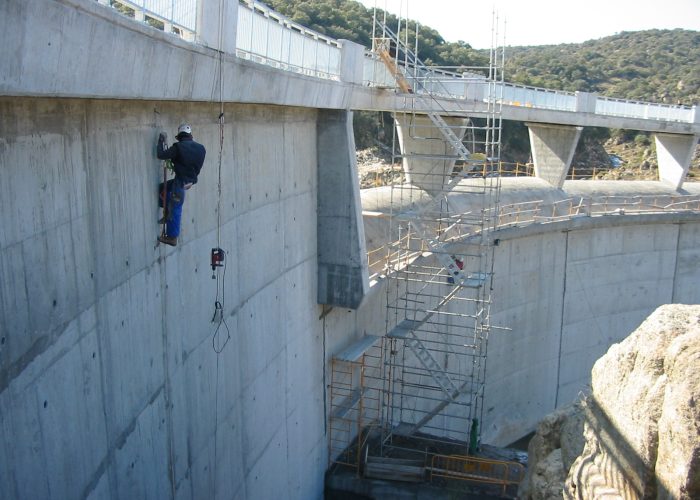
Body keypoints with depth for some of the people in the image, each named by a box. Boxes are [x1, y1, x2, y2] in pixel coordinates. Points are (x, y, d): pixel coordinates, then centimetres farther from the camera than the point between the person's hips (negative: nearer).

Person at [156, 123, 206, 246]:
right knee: (163, 187, 25)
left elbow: (161, 155, -15)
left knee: (175, 209, 1)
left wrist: (161, 141, -1)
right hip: (191, 179, 8)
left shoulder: (179, 147, -17)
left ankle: (172, 237, 9)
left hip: (181, 181, -8)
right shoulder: (201, 148, 2)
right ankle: (168, 214, 29)